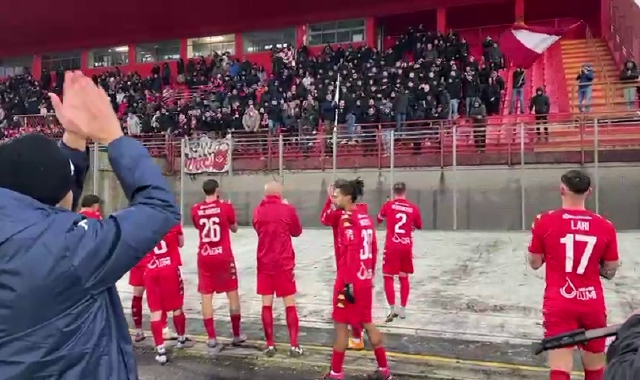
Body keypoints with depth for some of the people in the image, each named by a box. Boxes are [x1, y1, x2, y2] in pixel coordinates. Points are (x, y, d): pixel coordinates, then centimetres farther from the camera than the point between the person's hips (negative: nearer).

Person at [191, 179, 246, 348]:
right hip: (224, 256, -2)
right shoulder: (225, 206, -5)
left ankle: (211, 337, 6)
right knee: (232, 293, 9)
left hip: (204, 257, 2)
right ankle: (236, 335, 14)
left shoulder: (196, 210, 1)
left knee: (206, 296, 6)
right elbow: (234, 228, 9)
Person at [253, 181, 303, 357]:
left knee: (266, 304, 8)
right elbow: (297, 231, 8)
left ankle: (270, 345, 11)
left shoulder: (258, 211, 1)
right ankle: (294, 346, 5)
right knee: (290, 304, 4)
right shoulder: (288, 209, -7)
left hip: (264, 263, 3)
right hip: (284, 263, -2)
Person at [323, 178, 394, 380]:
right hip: (365, 280, 8)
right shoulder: (366, 218, 10)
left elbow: (351, 252, -21)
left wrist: (348, 282, -21)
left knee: (341, 325, 3)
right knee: (367, 323, 17)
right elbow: (374, 250, 13)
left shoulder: (347, 219, -13)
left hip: (350, 281, -8)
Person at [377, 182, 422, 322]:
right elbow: (419, 226, 16)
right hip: (407, 247, 3)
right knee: (404, 278, 14)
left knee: (388, 277, 3)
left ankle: (392, 310, -5)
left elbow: (379, 220, 15)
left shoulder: (388, 205, -3)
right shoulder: (413, 208, 2)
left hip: (392, 247, -3)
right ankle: (402, 310, 20)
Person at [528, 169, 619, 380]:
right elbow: (610, 272, 6)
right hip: (593, 305, 3)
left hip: (558, 305, -2)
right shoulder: (605, 225, -1)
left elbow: (535, 263, 2)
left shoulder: (544, 221, -6)